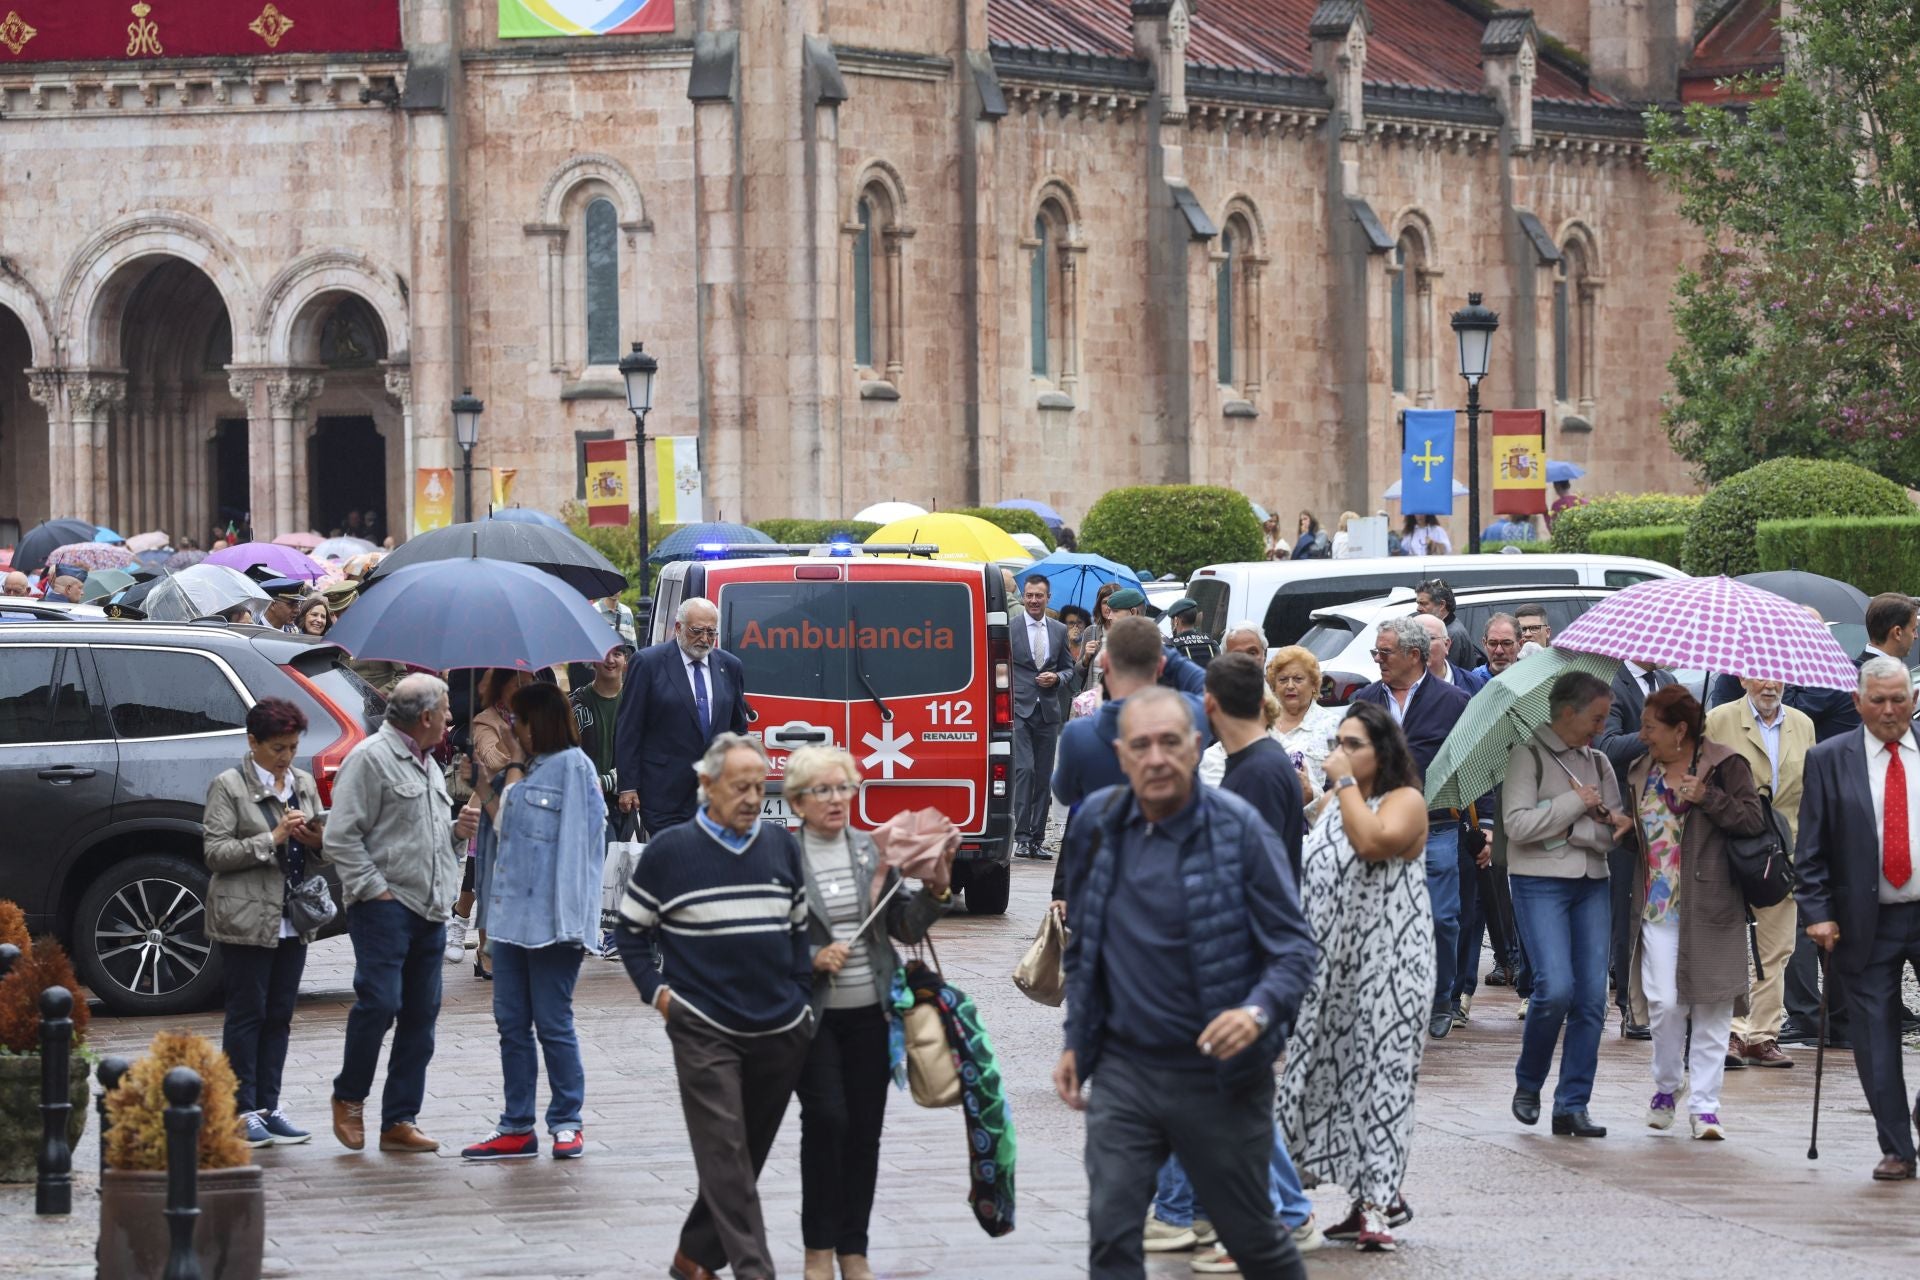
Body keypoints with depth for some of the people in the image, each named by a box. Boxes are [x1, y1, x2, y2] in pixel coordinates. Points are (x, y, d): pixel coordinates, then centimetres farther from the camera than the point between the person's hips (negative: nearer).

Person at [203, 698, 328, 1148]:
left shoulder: (304, 784, 14)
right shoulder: (229, 787, -3)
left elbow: (321, 853, 20)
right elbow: (215, 853, -11)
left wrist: (315, 841, -4)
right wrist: (272, 839, -18)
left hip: (293, 919, 6)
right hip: (248, 919, -6)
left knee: (280, 1014, 7)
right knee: (247, 1013, -3)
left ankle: (267, 1107, 11)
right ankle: (242, 1111, 0)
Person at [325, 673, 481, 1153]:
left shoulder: (428, 766, 21)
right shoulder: (371, 759, -6)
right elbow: (341, 837, -12)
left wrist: (458, 830, 10)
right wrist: (373, 889, -16)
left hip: (429, 912, 8)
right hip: (384, 906, -8)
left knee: (420, 1015, 5)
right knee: (380, 1002, -15)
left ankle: (400, 1120, 9)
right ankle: (349, 1097, 5)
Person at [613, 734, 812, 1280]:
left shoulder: (782, 846, 7)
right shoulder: (670, 850, -3)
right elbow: (632, 927, 8)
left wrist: (802, 994, 10)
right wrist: (656, 989, -2)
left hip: (781, 1030, 4)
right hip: (704, 1030, -4)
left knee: (746, 1153, 11)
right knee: (726, 1153, -10)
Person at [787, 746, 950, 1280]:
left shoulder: (872, 851, 6)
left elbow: (906, 927, 7)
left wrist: (936, 892, -9)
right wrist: (811, 959, -17)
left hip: (870, 1014, 4)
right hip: (814, 1016, -4)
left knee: (865, 1129, 6)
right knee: (826, 1119, -10)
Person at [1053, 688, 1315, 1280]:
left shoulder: (1240, 830, -13)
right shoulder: (1095, 823, 1)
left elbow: (1294, 948, -12)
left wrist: (1259, 1012, -30)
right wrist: (1075, 1041, 12)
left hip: (1218, 1075, -3)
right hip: (1122, 1070, 3)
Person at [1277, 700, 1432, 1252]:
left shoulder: (1404, 801, -8)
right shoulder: (1335, 804, 18)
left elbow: (1374, 842, -28)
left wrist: (1345, 782, -19)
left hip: (1387, 959, -8)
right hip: (1332, 961, 8)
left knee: (1377, 1072, -8)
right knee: (1334, 1074, 5)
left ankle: (1381, 1200, -6)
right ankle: (1367, 1199, 11)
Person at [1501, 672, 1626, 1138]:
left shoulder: (1598, 762, 15)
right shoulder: (1528, 755, -2)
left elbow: (1614, 832, 8)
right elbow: (1517, 824, -13)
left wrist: (1570, 830, -10)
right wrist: (1575, 803, -9)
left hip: (1591, 885, 6)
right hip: (1540, 883, -6)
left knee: (1592, 997, -2)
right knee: (1556, 987, -18)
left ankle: (1573, 1105, 3)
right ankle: (1527, 1085, 5)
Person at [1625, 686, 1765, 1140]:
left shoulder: (1724, 765, -1)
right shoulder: (1641, 773, 14)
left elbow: (1753, 820, -8)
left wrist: (1707, 797, -17)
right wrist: (1623, 828, 5)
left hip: (1710, 909, -3)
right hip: (1657, 909, 3)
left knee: (1711, 1008, -1)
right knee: (1664, 1003, -6)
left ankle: (1704, 1103, 5)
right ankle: (1666, 1086, 16)